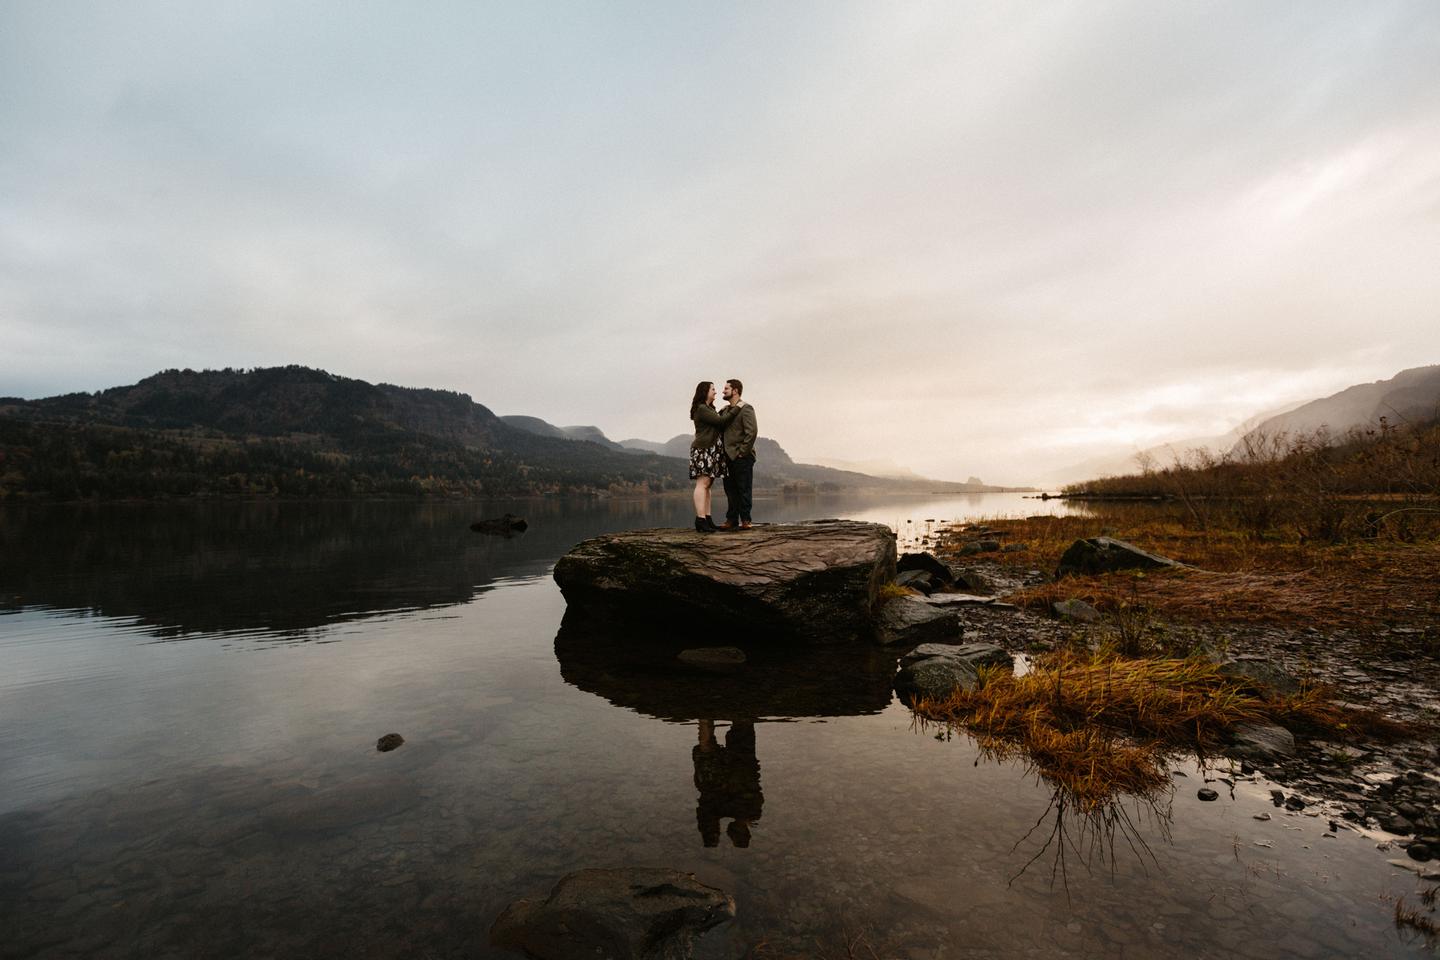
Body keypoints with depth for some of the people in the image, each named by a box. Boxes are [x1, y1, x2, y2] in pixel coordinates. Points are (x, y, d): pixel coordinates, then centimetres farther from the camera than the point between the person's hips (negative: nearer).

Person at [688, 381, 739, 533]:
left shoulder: (709, 408, 23)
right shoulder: (701, 409, -9)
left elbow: (719, 422, 15)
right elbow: (721, 421, -15)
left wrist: (728, 408, 13)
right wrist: (737, 408, -7)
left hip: (711, 451, 10)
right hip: (703, 449, -10)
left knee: (707, 485, 6)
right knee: (702, 483, -14)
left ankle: (707, 519, 5)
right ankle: (700, 520, -17)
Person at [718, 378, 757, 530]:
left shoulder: (746, 409, -9)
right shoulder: (725, 410, 16)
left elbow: (752, 432, -18)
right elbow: (720, 430, 22)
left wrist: (742, 452, -17)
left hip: (741, 457, -8)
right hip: (729, 456, 8)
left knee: (744, 489, -1)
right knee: (730, 490, 10)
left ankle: (745, 520, 5)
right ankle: (731, 520, 16)